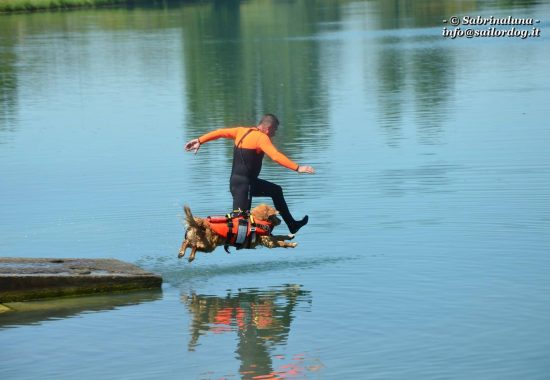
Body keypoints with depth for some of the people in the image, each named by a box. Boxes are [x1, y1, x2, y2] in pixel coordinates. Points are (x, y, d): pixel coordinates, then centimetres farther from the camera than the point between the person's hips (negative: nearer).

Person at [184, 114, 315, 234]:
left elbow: (221, 132, 5)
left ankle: (292, 225, 26)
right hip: (243, 184, -10)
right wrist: (297, 168, -29)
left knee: (276, 191, 21)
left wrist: (200, 141, 8)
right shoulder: (261, 138, -15)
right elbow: (276, 156, -27)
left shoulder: (243, 131, 8)